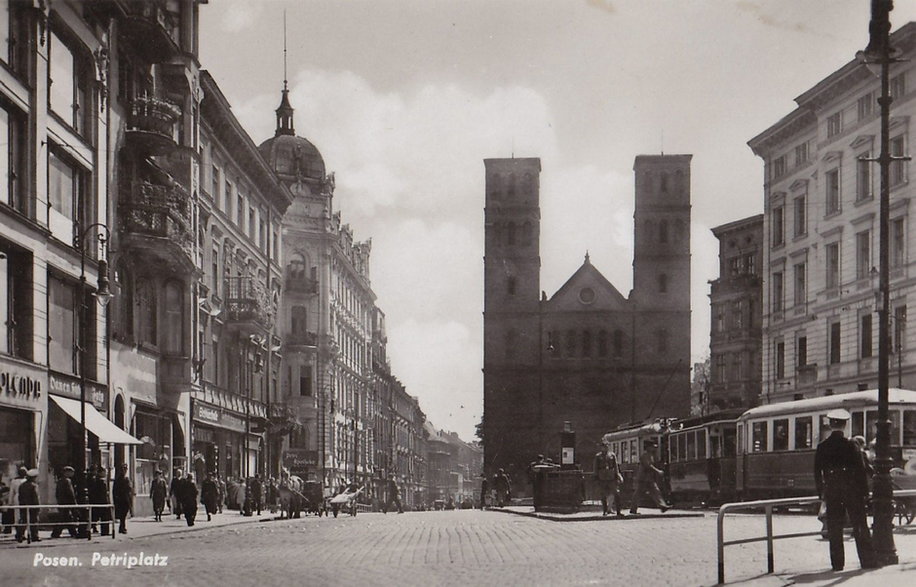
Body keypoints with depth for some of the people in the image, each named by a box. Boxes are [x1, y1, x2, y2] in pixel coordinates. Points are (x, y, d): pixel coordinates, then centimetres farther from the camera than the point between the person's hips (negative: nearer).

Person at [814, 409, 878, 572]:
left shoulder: (822, 447, 0)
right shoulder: (850, 445, -7)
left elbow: (817, 472, 3)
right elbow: (861, 469, -6)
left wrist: (822, 493, 10)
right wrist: (864, 492, 1)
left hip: (831, 492, 2)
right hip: (852, 491, -2)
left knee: (834, 528, 5)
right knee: (860, 527, 3)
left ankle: (837, 563, 4)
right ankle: (868, 560, 3)